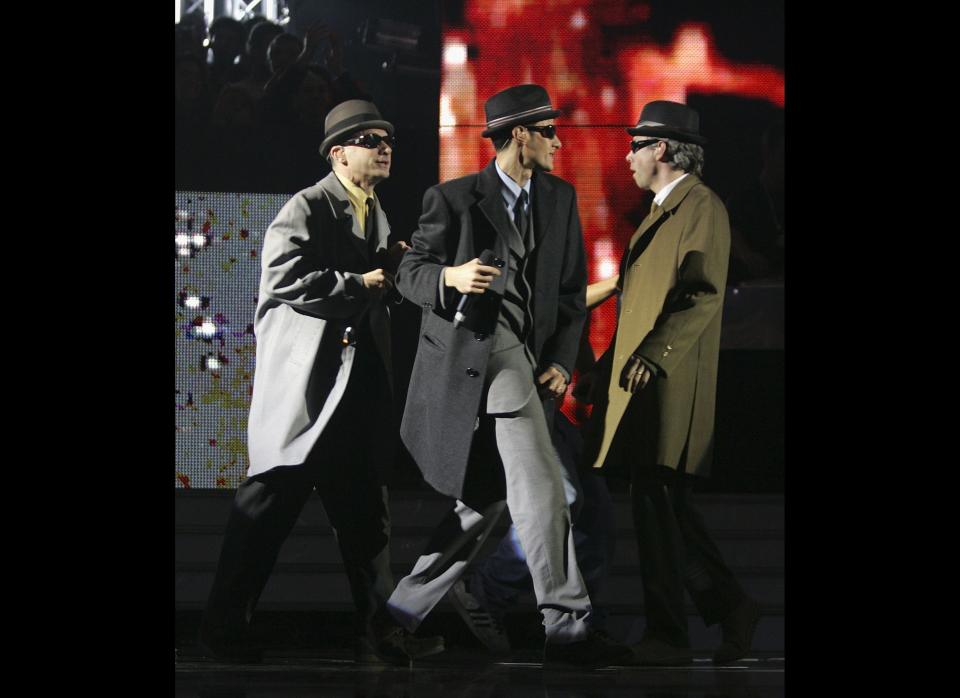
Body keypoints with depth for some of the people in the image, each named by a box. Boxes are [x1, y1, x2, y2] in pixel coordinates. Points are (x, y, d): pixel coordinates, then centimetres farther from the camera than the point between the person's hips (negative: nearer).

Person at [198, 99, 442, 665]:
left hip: (360, 381, 8)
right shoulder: (307, 208, -8)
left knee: (365, 509, 7)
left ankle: (380, 629, 10)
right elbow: (287, 278, -22)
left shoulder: (376, 214, 18)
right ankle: (226, 625, 7)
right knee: (271, 501, -2)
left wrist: (394, 269, 6)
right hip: (305, 381, -8)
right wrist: (362, 284, -15)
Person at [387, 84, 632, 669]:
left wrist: (561, 361, 2)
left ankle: (406, 609, 21)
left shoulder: (560, 198, 15)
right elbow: (410, 273, 1)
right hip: (473, 352, -7)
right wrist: (451, 277, -21)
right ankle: (567, 626, -16)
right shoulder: (454, 198, 0)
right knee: (541, 486, -17)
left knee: (486, 498, 10)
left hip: (524, 353, 7)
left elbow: (572, 290, 15)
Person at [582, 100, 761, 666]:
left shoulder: (701, 207, -9)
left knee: (658, 506, -8)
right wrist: (614, 360, 19)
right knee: (663, 507, 10)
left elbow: (705, 296, -19)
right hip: (640, 385, 10)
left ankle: (667, 638, -3)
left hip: (668, 386, -10)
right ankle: (732, 610, 17)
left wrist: (654, 356, -24)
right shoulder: (665, 209, 22)